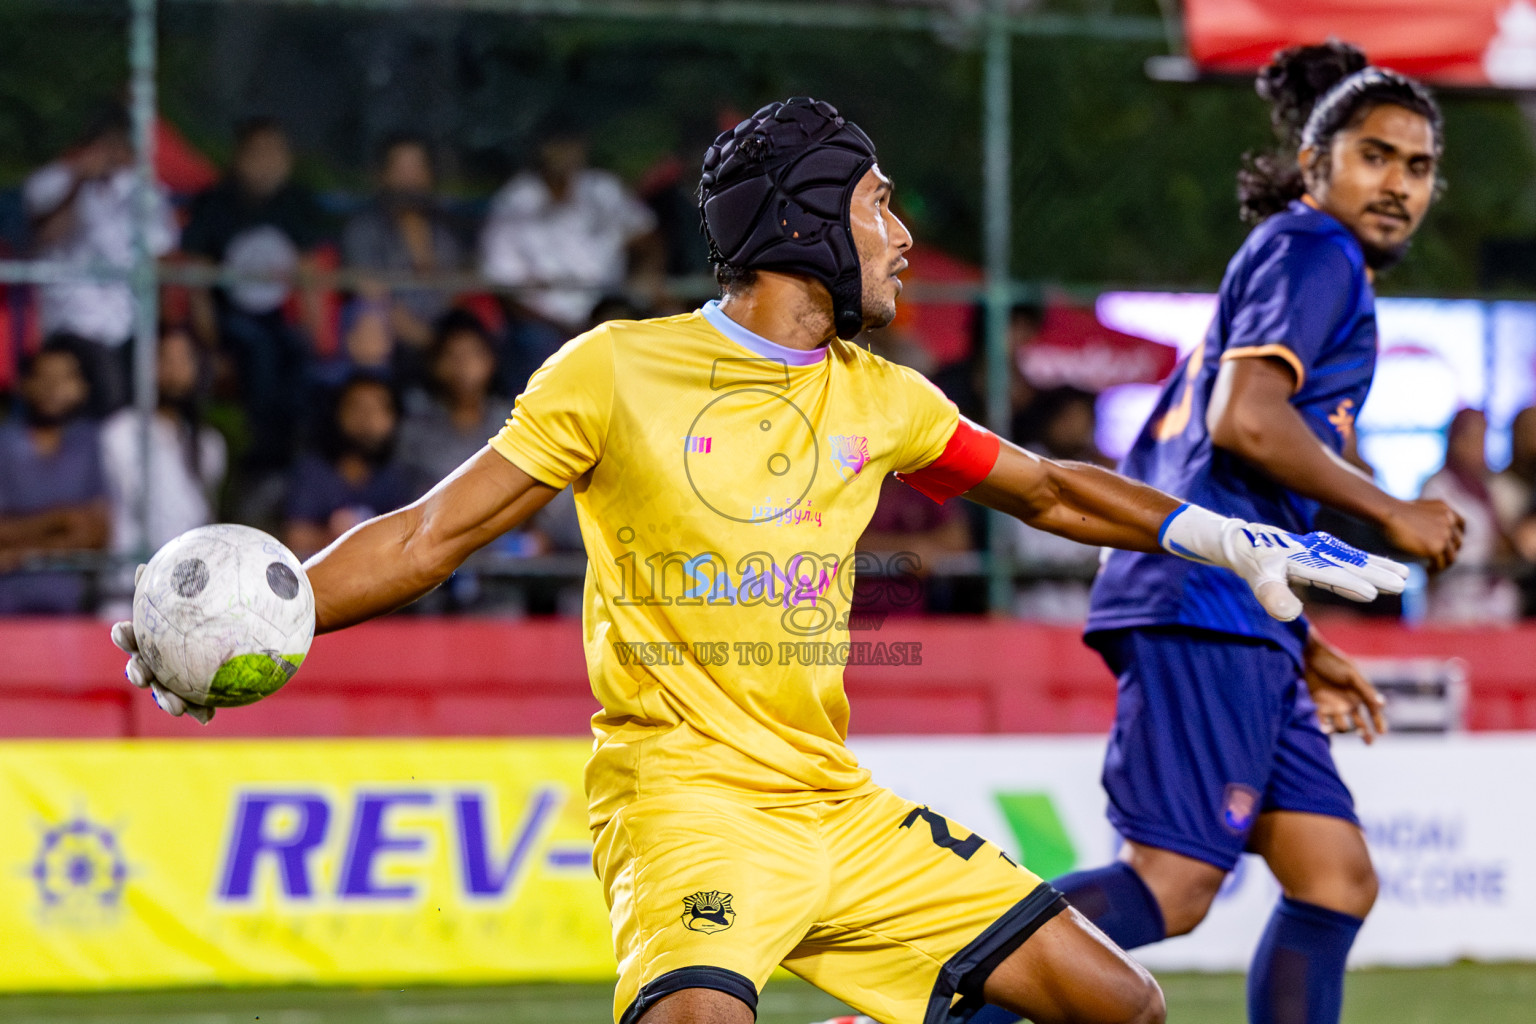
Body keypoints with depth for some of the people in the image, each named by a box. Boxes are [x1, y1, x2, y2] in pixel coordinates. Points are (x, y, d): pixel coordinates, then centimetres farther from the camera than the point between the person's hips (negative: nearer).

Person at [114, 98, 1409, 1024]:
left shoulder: (877, 396, 12)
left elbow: (1047, 488, 26)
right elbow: (436, 532, -3)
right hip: (686, 797, -6)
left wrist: (1231, 540, 22)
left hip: (838, 807, 6)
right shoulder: (619, 371, -3)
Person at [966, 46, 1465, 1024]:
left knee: (1338, 881, 6)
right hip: (1205, 613, -10)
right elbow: (1245, 420, -19)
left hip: (1234, 627, 11)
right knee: (1172, 885, -17)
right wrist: (1392, 513, -9)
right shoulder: (1311, 251, -3)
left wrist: (1303, 651, 27)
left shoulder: (1302, 264, 28)